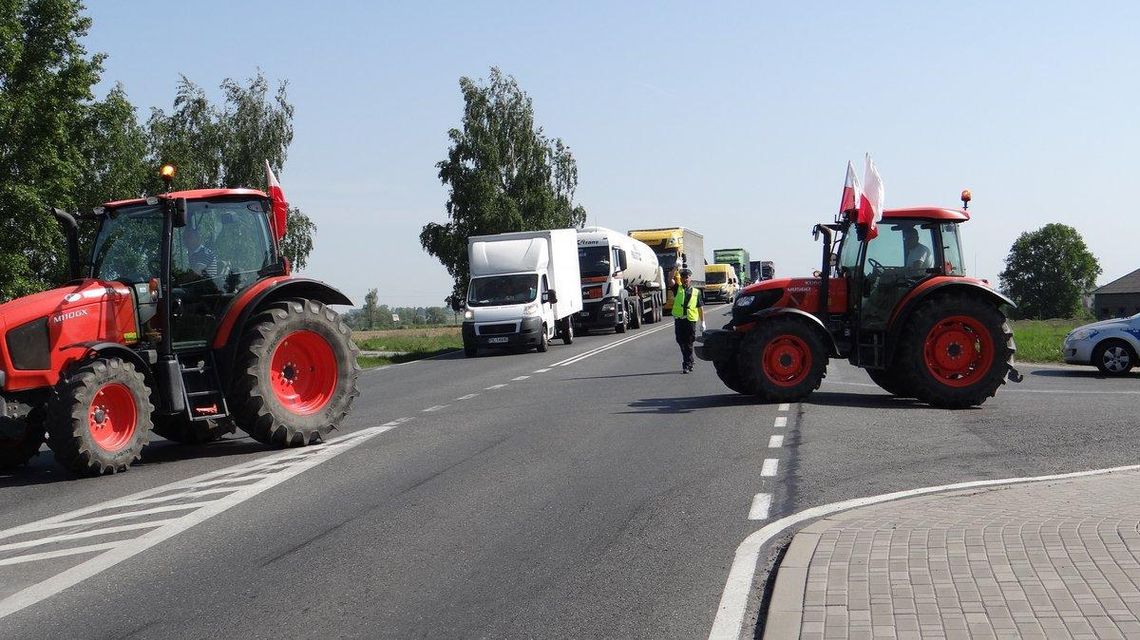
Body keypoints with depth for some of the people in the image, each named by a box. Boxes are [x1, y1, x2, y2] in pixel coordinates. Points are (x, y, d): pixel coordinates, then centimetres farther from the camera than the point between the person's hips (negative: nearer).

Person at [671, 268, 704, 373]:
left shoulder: (696, 292, 9)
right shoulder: (677, 288, 9)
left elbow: (700, 307, 11)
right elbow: (671, 280, -8)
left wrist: (702, 322, 7)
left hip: (691, 320, -1)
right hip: (679, 319, 1)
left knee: (688, 344, 0)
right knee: (681, 342, 3)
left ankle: (686, 365, 9)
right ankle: (689, 362, 18)